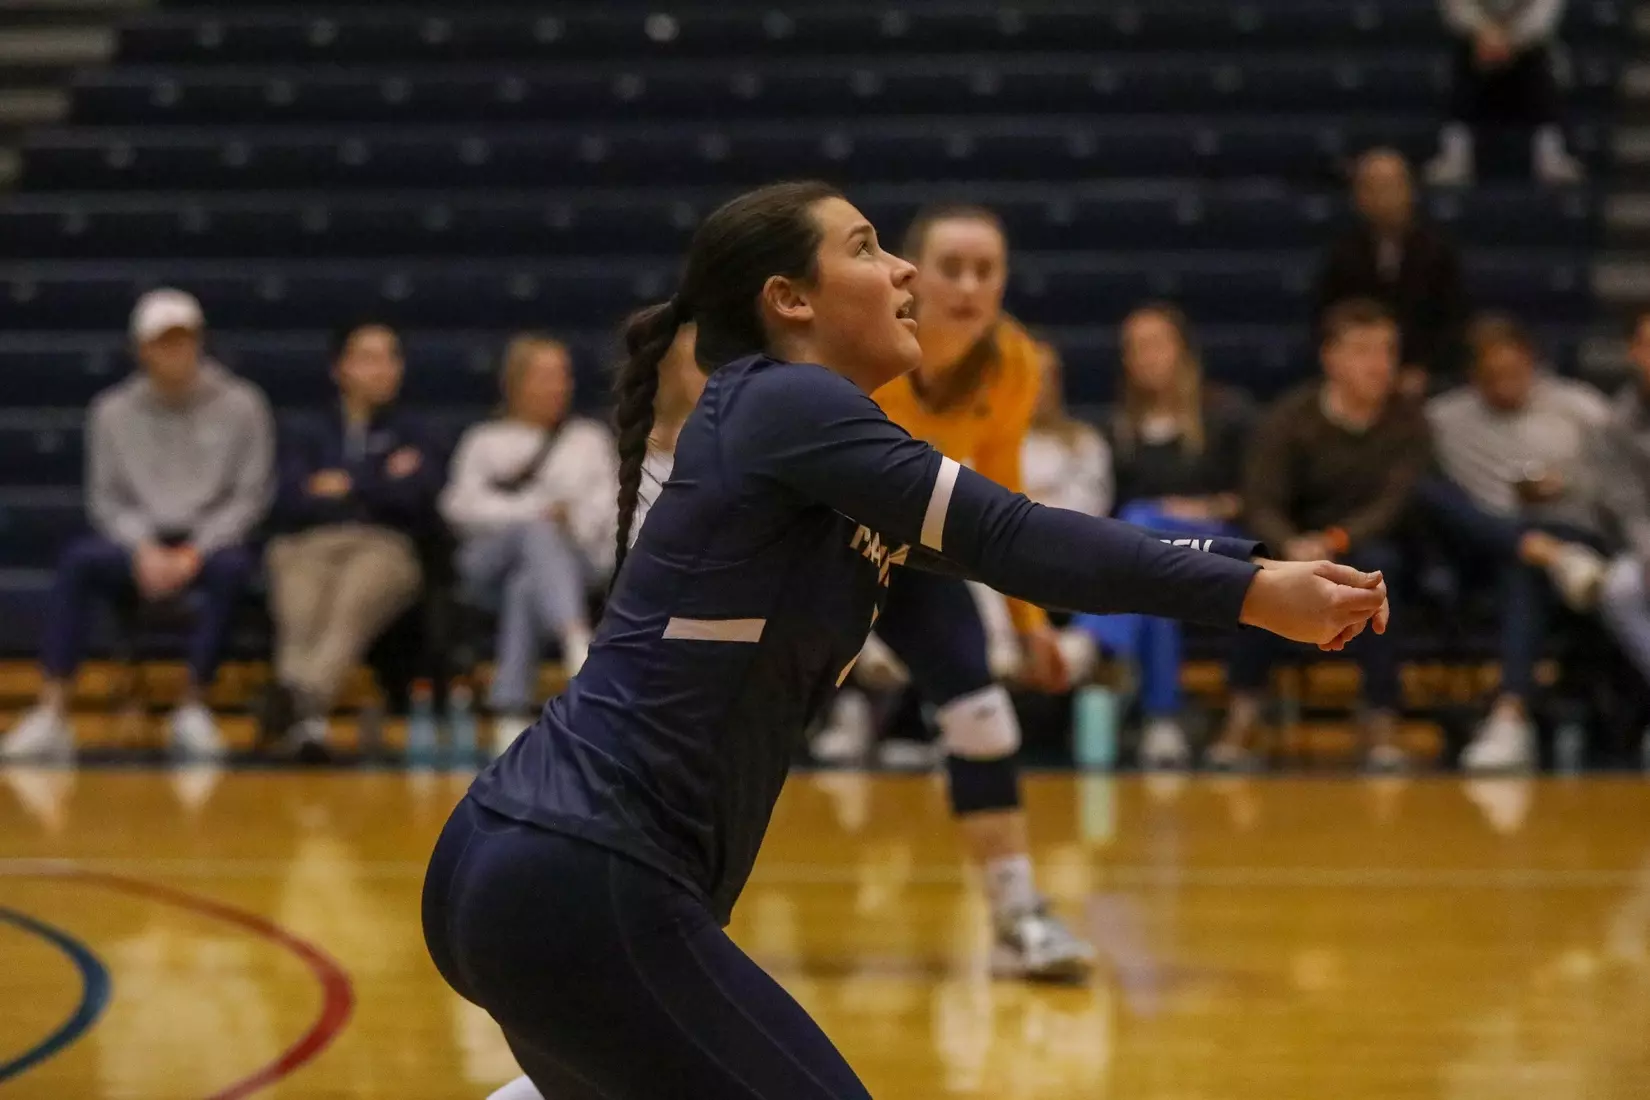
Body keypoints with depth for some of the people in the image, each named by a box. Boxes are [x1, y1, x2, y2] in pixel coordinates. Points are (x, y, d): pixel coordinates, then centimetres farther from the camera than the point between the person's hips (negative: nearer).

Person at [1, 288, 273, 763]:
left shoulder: (241, 405, 0)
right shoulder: (113, 412, 4)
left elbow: (250, 497, -2)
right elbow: (106, 499, 5)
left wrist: (197, 552, -15)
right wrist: (144, 550, -14)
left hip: (211, 544, -1)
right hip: (139, 543, 1)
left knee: (231, 566, -37)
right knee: (78, 560, -30)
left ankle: (193, 708, -26)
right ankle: (51, 715, -36)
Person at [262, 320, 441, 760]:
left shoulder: (411, 431, 27)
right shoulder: (306, 432, 27)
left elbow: (416, 496, 7)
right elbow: (292, 502, 8)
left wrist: (345, 485, 10)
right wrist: (379, 486, 8)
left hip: (383, 547, -1)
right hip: (308, 547, 1)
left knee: (352, 604, -40)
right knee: (302, 614, -38)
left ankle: (304, 695, -69)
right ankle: (304, 711, -67)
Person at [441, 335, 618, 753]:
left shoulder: (590, 439, 30)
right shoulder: (484, 441, 27)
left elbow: (606, 503, 13)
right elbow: (461, 505, 7)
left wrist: (574, 523, -11)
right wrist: (537, 515, -7)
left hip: (575, 559, 1)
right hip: (489, 563, -1)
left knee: (525, 588, -40)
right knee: (537, 535, -41)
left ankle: (511, 713, -57)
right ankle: (577, 641, -72)